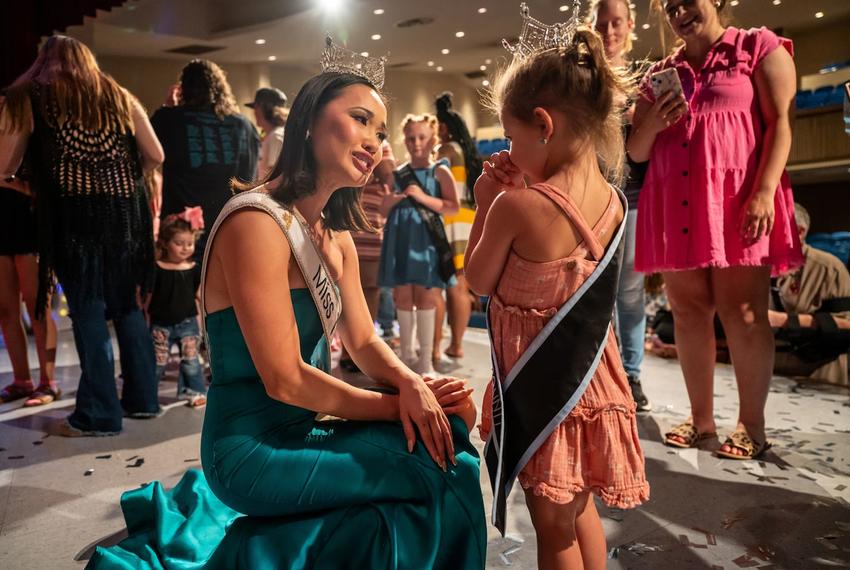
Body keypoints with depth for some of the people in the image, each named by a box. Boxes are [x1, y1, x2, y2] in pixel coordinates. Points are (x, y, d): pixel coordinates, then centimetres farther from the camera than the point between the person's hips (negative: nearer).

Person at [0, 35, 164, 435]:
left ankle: (99, 414, 4)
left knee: (88, 312, 0)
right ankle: (142, 397, 18)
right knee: (127, 304, 12)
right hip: (124, 213, 4)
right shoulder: (119, 96, 16)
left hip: (72, 215, -3)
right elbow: (155, 156, 11)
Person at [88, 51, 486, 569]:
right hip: (256, 452, -8)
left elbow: (365, 341, 4)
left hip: (300, 431, 8)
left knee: (450, 425, 1)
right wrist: (398, 403, -16)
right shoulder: (256, 223, -22)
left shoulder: (338, 238, 8)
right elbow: (285, 379, -24)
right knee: (437, 467, -11)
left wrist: (411, 383, -17)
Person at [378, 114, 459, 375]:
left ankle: (425, 359, 7)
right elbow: (383, 211, 14)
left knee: (425, 297, -2)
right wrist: (392, 199, -8)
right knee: (402, 297, 8)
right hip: (399, 240, 4)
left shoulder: (439, 171, 1)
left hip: (425, 239, -4)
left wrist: (423, 197, -18)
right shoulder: (397, 173, 12)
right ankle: (406, 354, 21)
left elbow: (454, 207, -10)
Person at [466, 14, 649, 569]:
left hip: (541, 384, -7)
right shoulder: (611, 199, -2)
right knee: (579, 508, 27)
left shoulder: (516, 205, -23)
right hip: (586, 374, 7)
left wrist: (487, 203, -2)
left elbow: (480, 281, -7)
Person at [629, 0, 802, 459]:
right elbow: (636, 153, 17)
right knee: (688, 312, 4)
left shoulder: (758, 47, 9)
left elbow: (781, 122, -2)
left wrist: (764, 193, -15)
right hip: (675, 206, 4)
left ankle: (751, 424, 8)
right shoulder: (660, 74, 18)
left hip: (737, 199, -4)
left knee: (741, 311, -5)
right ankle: (701, 417, 16)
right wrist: (652, 124, -5)